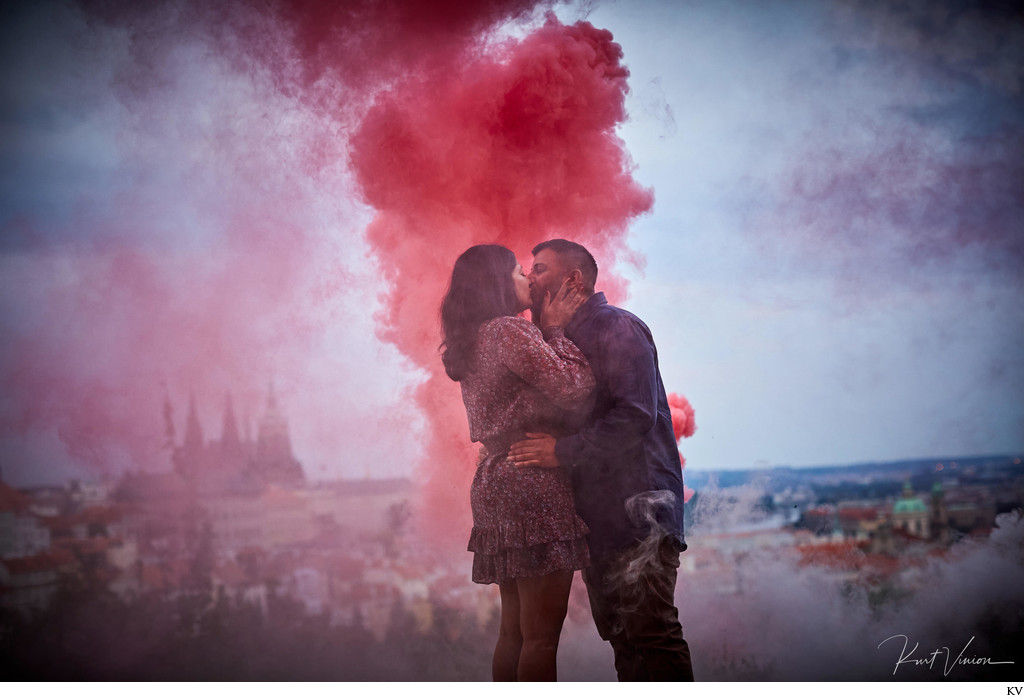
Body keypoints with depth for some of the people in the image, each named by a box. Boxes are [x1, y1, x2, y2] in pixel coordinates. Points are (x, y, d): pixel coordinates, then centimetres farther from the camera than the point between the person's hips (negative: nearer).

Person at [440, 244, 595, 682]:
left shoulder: (473, 342, 19)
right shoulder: (508, 331, -11)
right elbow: (574, 388, -18)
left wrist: (548, 328, 15)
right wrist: (555, 330, -5)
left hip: (496, 485, 10)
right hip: (534, 485, -10)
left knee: (513, 630, 12)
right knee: (541, 634, -9)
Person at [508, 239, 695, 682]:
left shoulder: (617, 327, -7)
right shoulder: (562, 339, 21)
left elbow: (634, 415, -18)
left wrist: (563, 451, -19)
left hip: (637, 504, -9)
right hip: (596, 512, 9)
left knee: (649, 629, -12)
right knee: (620, 633, 10)